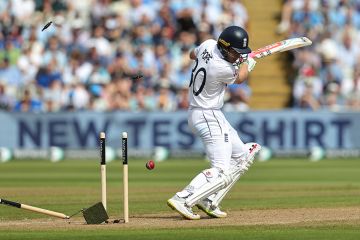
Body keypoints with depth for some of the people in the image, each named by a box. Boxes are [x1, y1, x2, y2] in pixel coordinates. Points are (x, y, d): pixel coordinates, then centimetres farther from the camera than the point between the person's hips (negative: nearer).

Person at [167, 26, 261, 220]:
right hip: (208, 118, -11)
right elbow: (240, 78, -2)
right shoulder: (222, 69, -26)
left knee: (242, 155, 16)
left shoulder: (208, 44, -2)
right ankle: (182, 200, -25)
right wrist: (247, 63, 18)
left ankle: (209, 201, 12)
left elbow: (192, 54, 23)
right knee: (221, 172, -17)